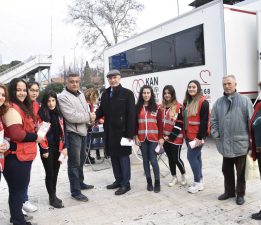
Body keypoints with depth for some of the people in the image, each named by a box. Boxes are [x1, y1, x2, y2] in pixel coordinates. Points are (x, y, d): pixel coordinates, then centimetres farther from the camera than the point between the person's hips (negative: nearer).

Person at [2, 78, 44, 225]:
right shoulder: (12, 109, -17)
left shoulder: (23, 107, 15)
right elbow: (16, 134, -26)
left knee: (21, 188, 21)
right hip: (16, 157, -10)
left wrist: (38, 131, 8)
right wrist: (36, 137, -13)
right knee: (18, 190, 4)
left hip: (24, 156, 10)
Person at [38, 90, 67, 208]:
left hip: (58, 148, 5)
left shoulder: (59, 113, 7)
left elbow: (62, 131, 10)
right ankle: (52, 198, 16)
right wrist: (44, 150, -13)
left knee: (55, 172, 13)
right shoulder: (41, 114, -10)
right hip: (47, 149, -5)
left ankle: (53, 195, 27)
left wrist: (64, 147, 4)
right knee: (49, 173, 3)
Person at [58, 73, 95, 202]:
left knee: (81, 159, 21)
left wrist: (90, 119, -4)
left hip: (83, 131, 9)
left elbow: (86, 109, 18)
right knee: (74, 163, -1)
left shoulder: (80, 94, 10)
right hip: (72, 133, -8)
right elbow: (71, 116, -23)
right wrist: (89, 117, -13)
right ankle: (75, 191, 10)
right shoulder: (63, 97, -15)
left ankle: (80, 183, 38)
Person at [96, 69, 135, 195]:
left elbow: (131, 114, -11)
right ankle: (118, 180, 29)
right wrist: (95, 115, -11)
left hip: (122, 131, -6)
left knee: (123, 157, 3)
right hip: (109, 131, 6)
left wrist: (130, 133, -16)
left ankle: (125, 183, 15)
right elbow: (102, 110, 12)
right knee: (113, 156, 14)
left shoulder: (127, 93, -7)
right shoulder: (105, 94, 11)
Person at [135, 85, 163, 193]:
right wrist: (136, 136, -1)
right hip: (142, 138, 2)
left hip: (153, 138, -2)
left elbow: (160, 123, 1)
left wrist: (161, 137, -4)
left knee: (153, 160, -3)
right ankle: (149, 181, 20)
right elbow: (135, 123, 5)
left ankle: (157, 182, 11)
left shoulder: (156, 107, 2)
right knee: (145, 160, 9)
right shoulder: (138, 108, 5)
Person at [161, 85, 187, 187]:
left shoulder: (178, 107, -10)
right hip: (165, 138, 6)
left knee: (176, 158, -2)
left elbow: (179, 124, -14)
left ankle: (183, 175, 24)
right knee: (170, 158, 12)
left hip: (175, 138, -5)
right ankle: (174, 177, 27)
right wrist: (161, 135, 4)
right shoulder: (162, 107, 10)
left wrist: (171, 136, -15)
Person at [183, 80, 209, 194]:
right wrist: (184, 133, 14)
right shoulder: (187, 102, 13)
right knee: (196, 157, 13)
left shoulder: (203, 102, -12)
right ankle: (200, 181, 24)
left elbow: (204, 121, -17)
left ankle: (197, 182, 7)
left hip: (197, 136, -8)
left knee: (191, 157, -8)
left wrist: (200, 137, -20)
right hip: (188, 135, 8)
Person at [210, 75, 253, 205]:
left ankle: (240, 194, 25)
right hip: (225, 144, 4)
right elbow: (213, 120, 10)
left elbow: (251, 121, -5)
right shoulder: (219, 102, 6)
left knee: (240, 171, 9)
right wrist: (216, 134, 1)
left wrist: (250, 138, -7)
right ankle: (229, 191, 33)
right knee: (226, 170, 16)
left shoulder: (244, 100, -5)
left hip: (240, 143, -4)